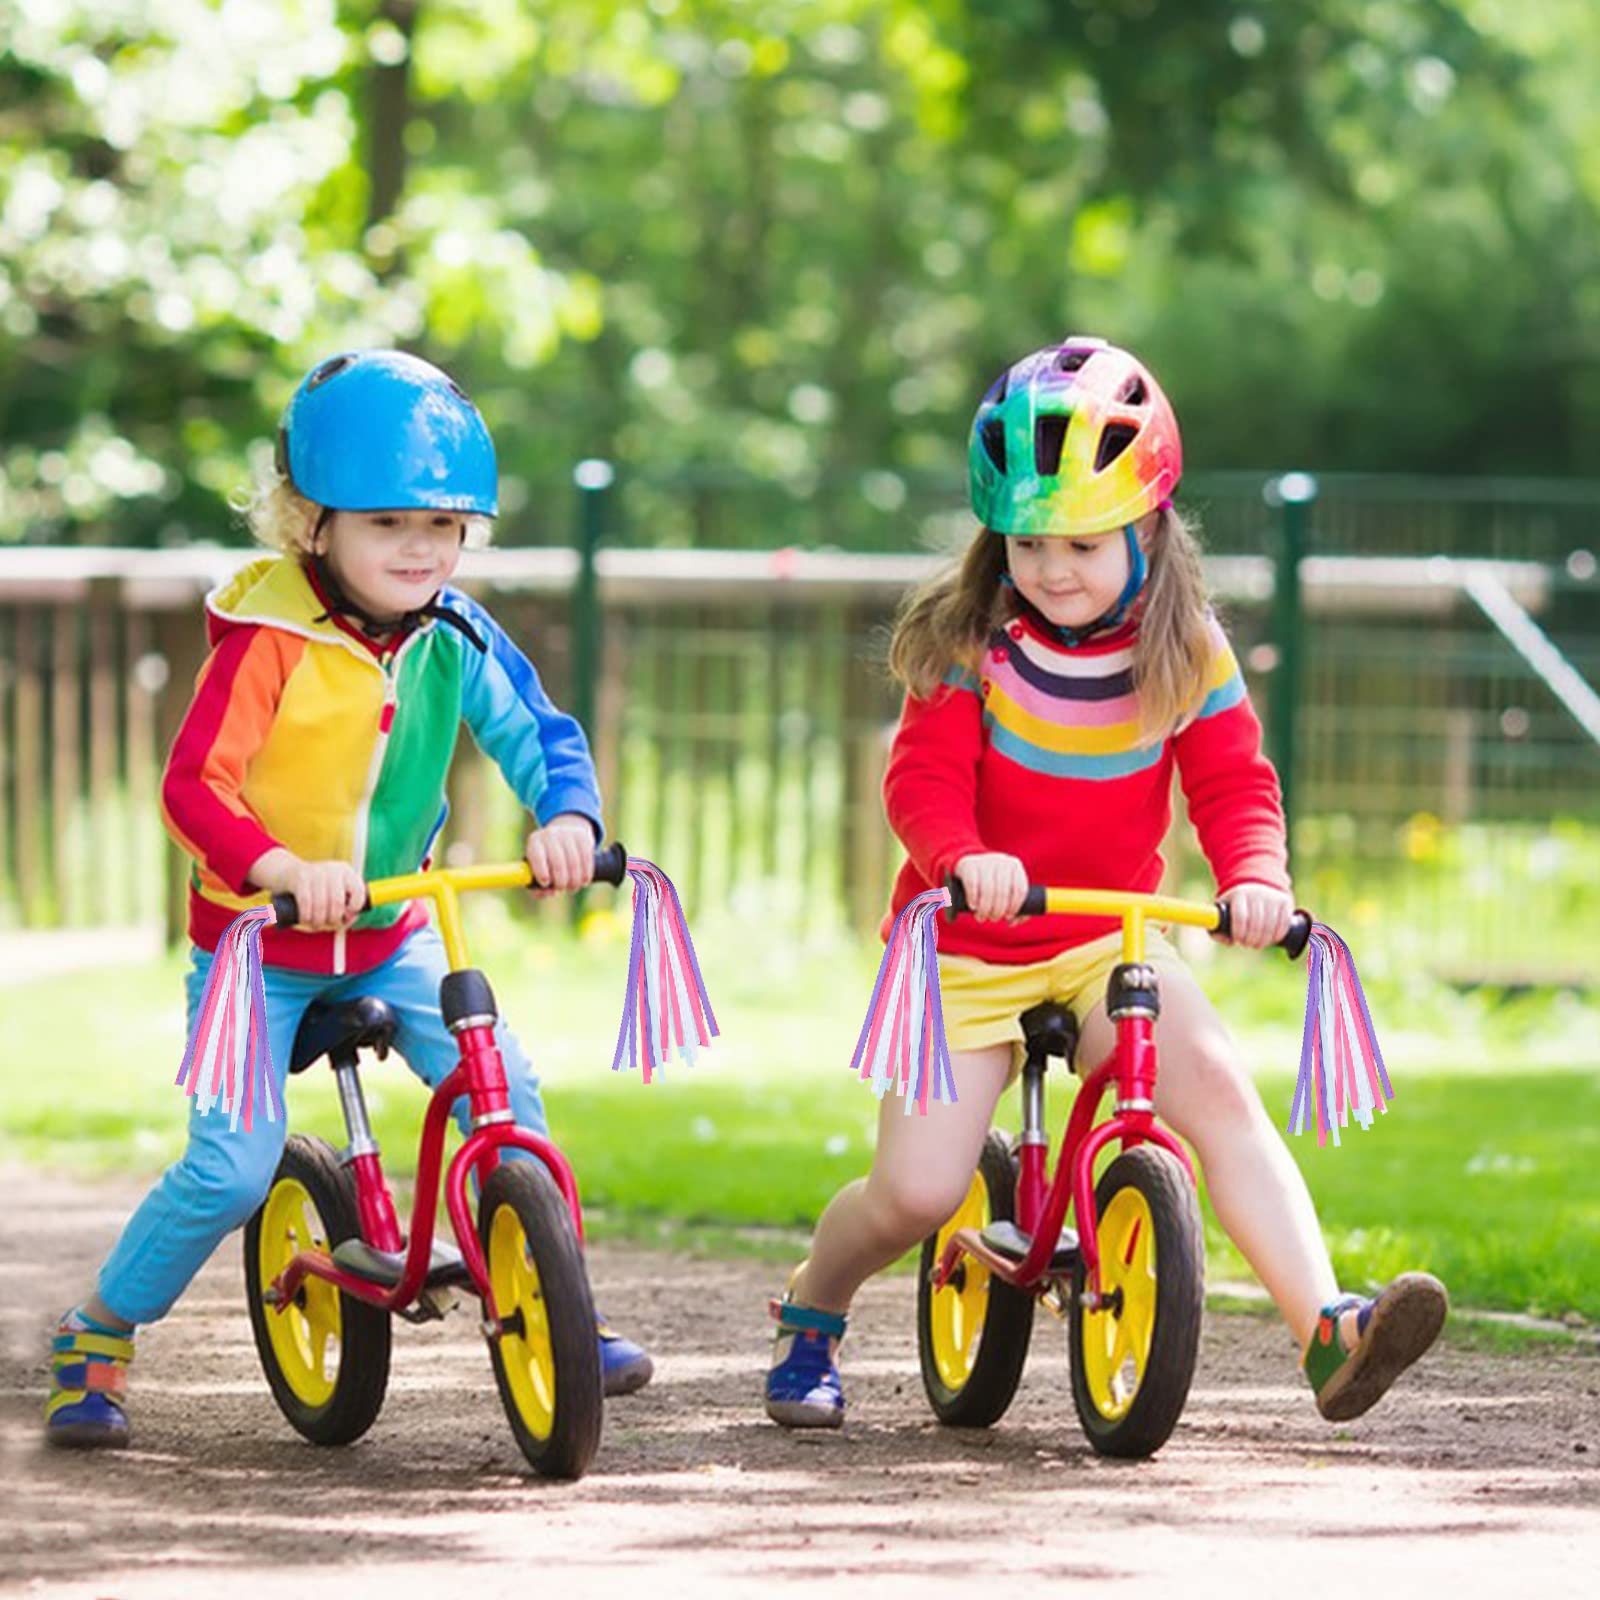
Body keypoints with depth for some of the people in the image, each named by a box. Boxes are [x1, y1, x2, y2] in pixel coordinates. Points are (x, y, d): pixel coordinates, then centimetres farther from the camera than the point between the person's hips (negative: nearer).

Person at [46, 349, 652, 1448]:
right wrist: (285, 869, -44)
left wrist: (568, 818, -30)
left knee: (504, 1088, -11)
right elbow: (193, 785, -27)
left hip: (390, 935, 5)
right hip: (256, 941, -4)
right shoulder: (271, 637, -21)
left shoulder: (454, 636, -6)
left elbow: (539, 736, -8)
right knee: (232, 1168, -13)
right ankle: (95, 1342, 7)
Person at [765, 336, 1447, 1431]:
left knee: (1217, 1085, -27)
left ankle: (1327, 1333, -36)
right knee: (916, 1192, -14)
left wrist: (1256, 875, -26)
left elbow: (1234, 786, -4)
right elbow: (925, 780, -16)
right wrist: (964, 858, -38)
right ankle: (810, 1322, 20)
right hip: (967, 948, -1)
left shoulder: (1185, 653, -3)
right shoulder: (968, 643, -9)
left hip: (1108, 938, 2)